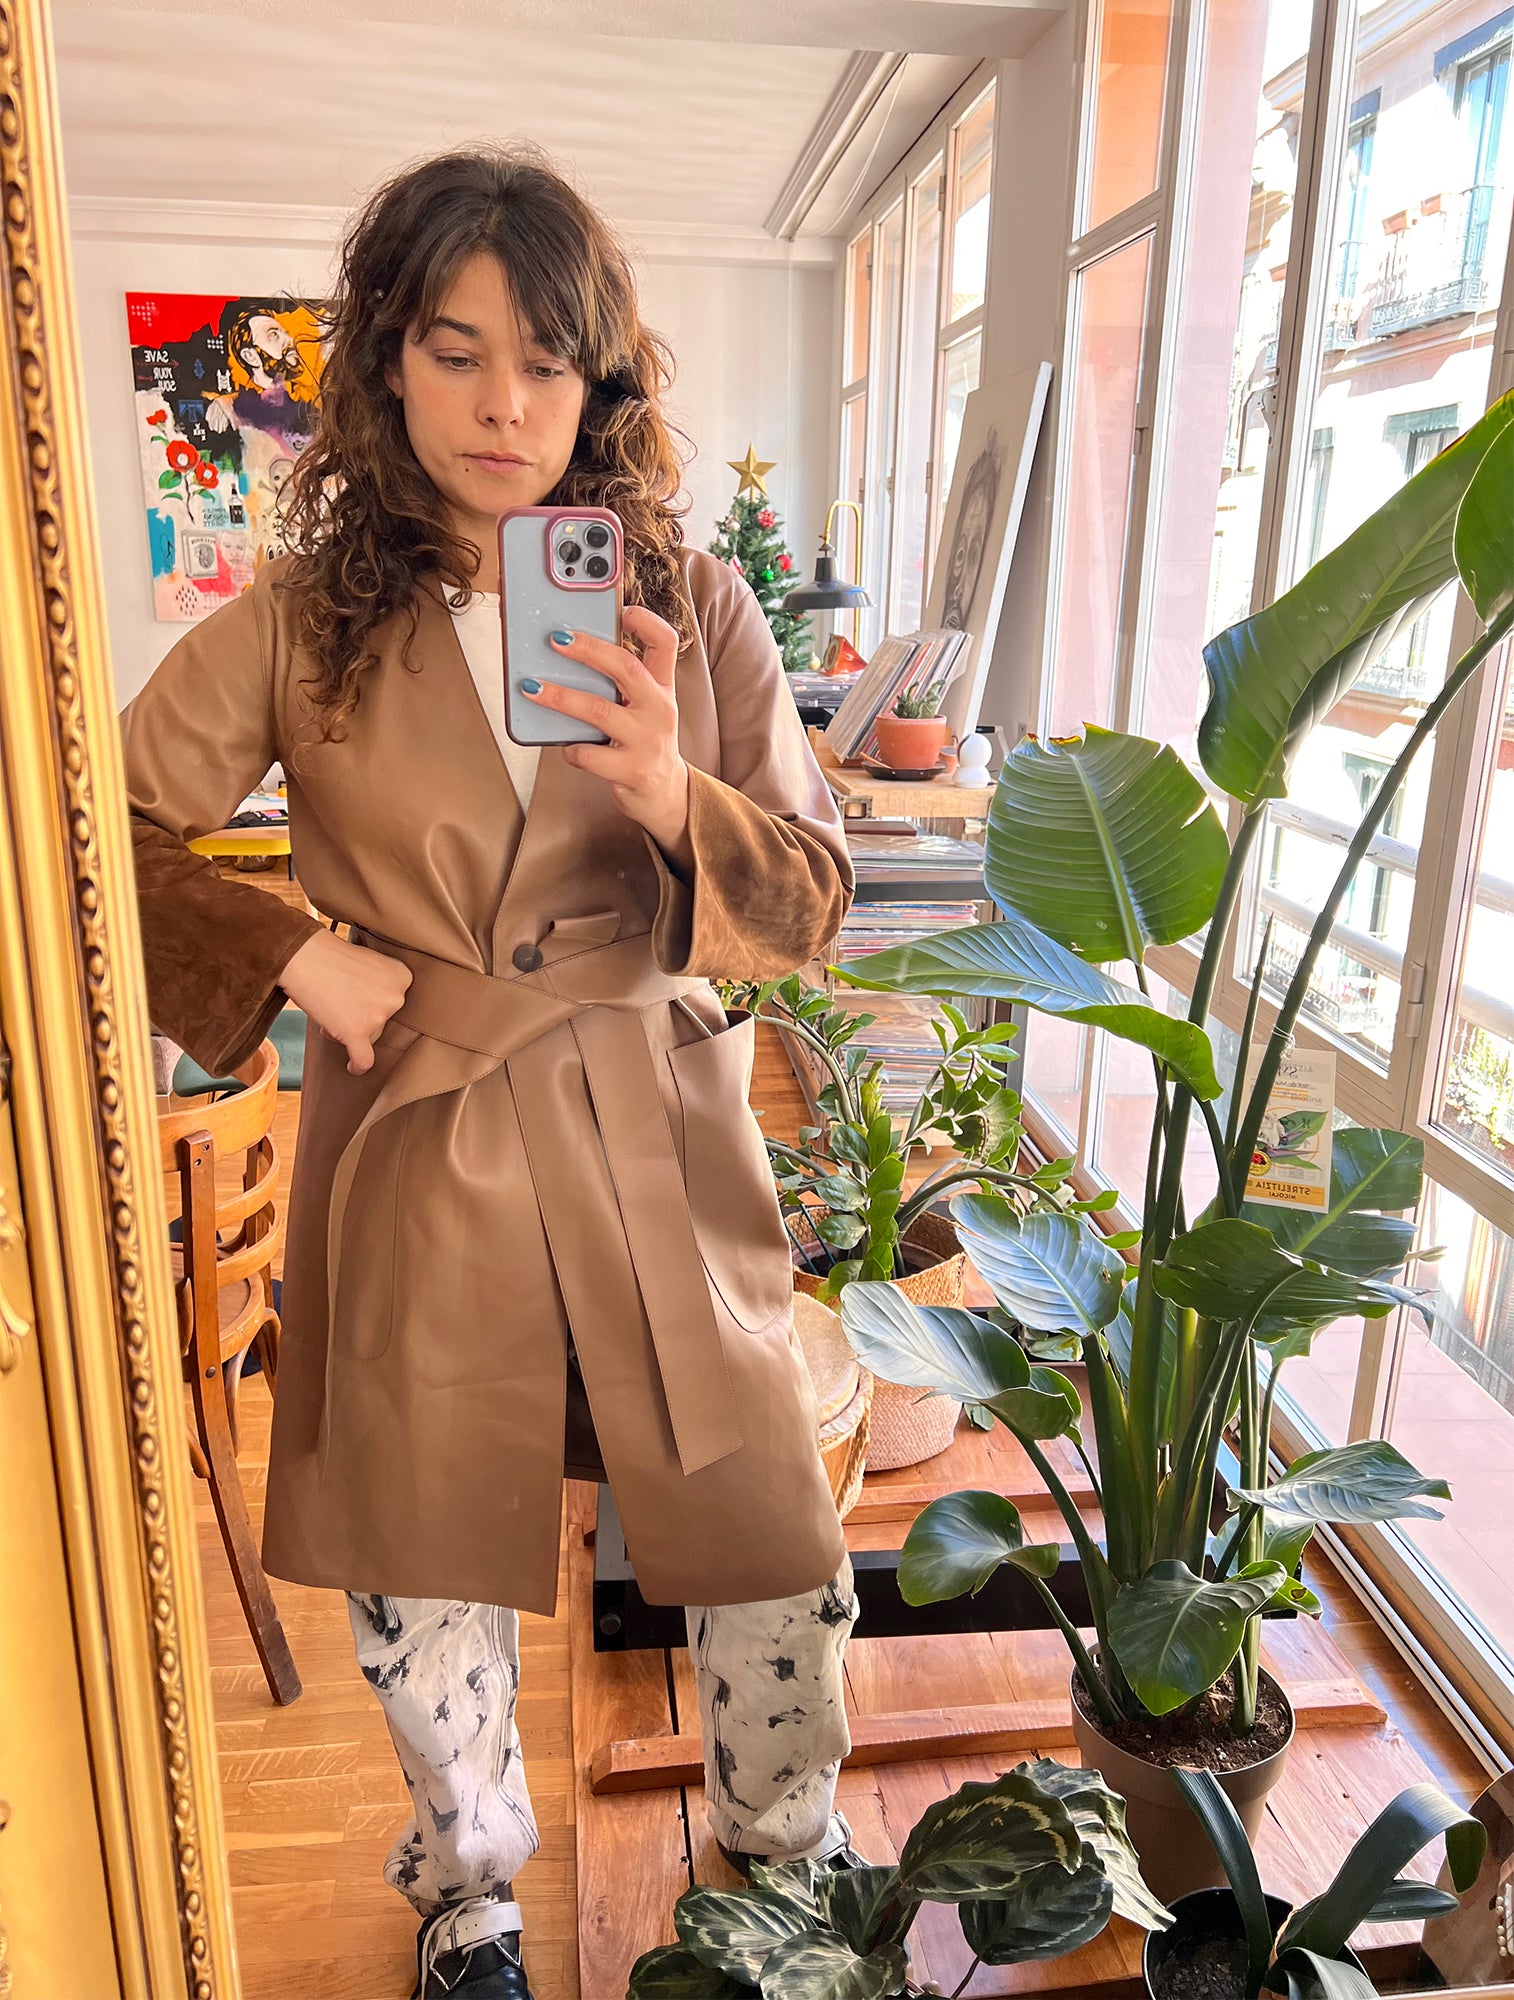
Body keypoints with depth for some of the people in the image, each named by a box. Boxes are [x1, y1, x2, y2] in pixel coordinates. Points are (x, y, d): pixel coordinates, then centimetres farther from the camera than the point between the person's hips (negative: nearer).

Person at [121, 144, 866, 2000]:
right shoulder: (298, 623, -2)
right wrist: (293, 954, -11)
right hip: (416, 1166, 0)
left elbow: (811, 895, -2)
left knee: (777, 1563, 13)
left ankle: (784, 1845, 48)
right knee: (427, 1592, 18)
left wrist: (669, 794, -21)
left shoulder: (690, 604, -1)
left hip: (659, 1153, 1)